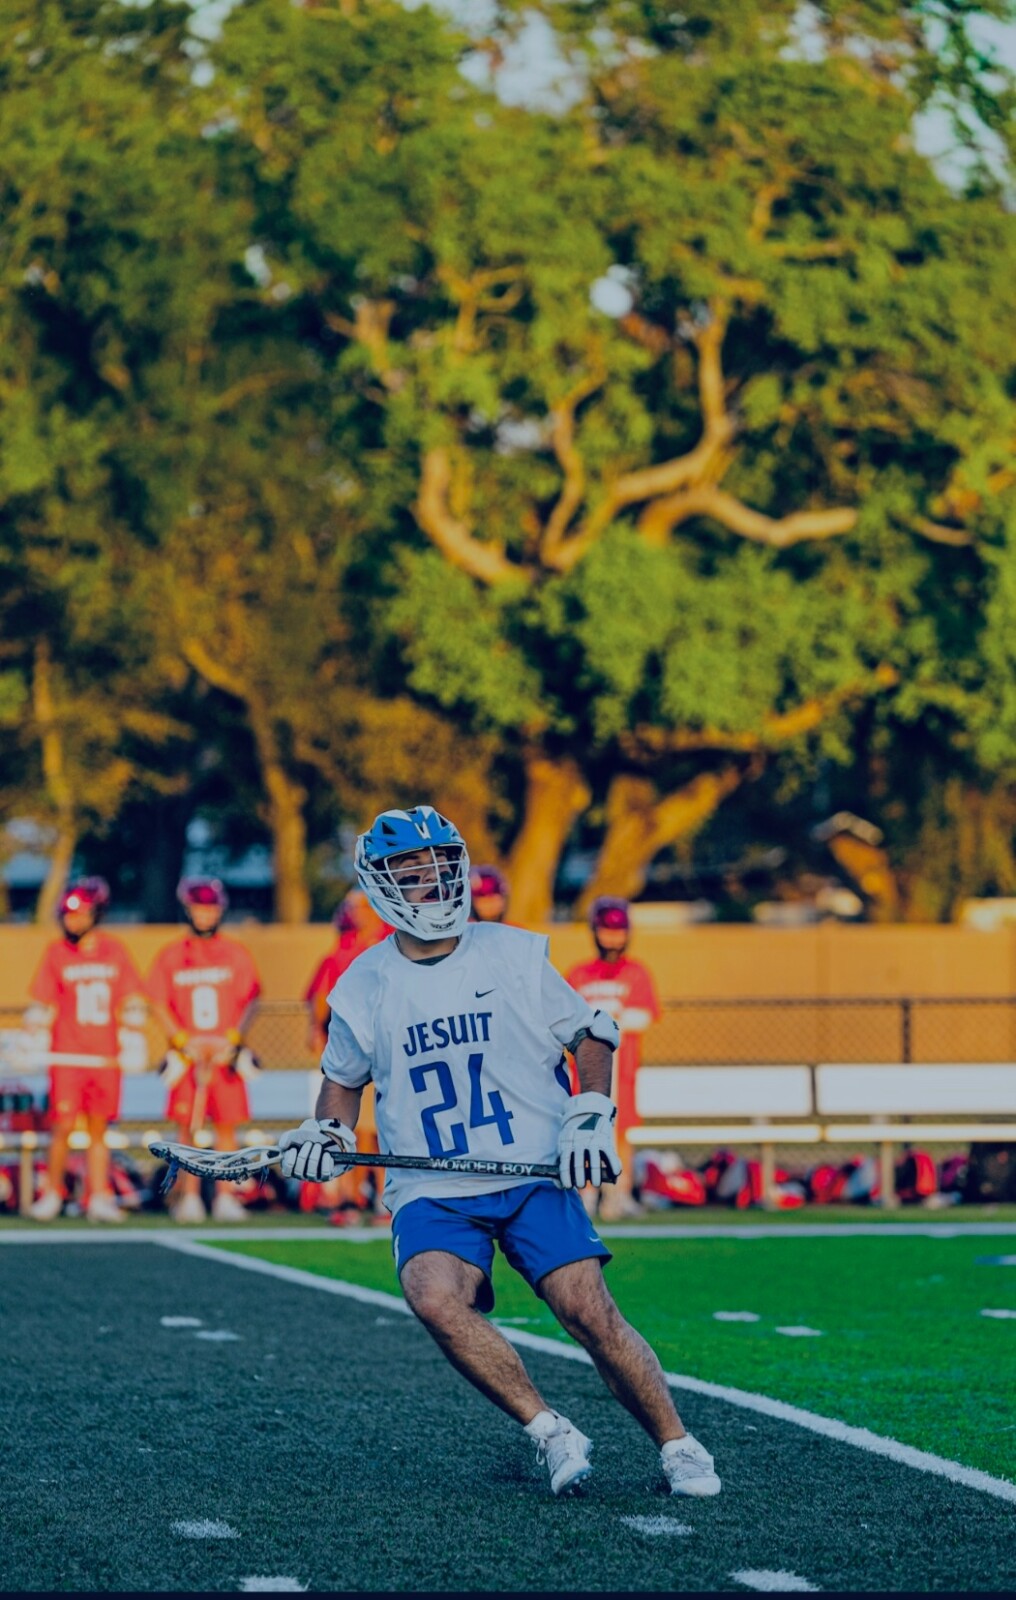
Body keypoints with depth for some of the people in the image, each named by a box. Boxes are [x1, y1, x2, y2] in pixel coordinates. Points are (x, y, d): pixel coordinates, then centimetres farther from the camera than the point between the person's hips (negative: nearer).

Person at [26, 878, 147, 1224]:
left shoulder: (115, 951, 7)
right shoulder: (56, 952, 3)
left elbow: (131, 1001, 9)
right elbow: (42, 1006, 3)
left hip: (106, 1057, 2)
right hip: (67, 1055, -2)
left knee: (99, 1129, 5)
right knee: (63, 1126, -7)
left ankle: (98, 1198, 8)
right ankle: (52, 1193, 6)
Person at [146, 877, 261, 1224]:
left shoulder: (236, 954, 7)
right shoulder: (171, 955, 7)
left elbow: (248, 1002, 5)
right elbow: (160, 1004, 5)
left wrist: (232, 1040, -8)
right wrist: (183, 1042, -6)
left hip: (226, 1053, 0)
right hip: (188, 1053, 0)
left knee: (227, 1126, -1)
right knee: (187, 1126, -2)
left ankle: (225, 1197, 2)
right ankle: (189, 1198, 1)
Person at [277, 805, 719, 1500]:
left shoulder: (513, 955, 1)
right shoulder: (364, 988, 5)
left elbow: (589, 1033, 11)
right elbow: (344, 1078, 22)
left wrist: (590, 1118, -2)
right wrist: (327, 1134, 3)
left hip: (535, 1177, -1)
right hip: (431, 1192, 1)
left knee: (589, 1311, -15)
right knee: (435, 1299, -29)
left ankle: (679, 1447, 3)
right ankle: (549, 1431, -16)